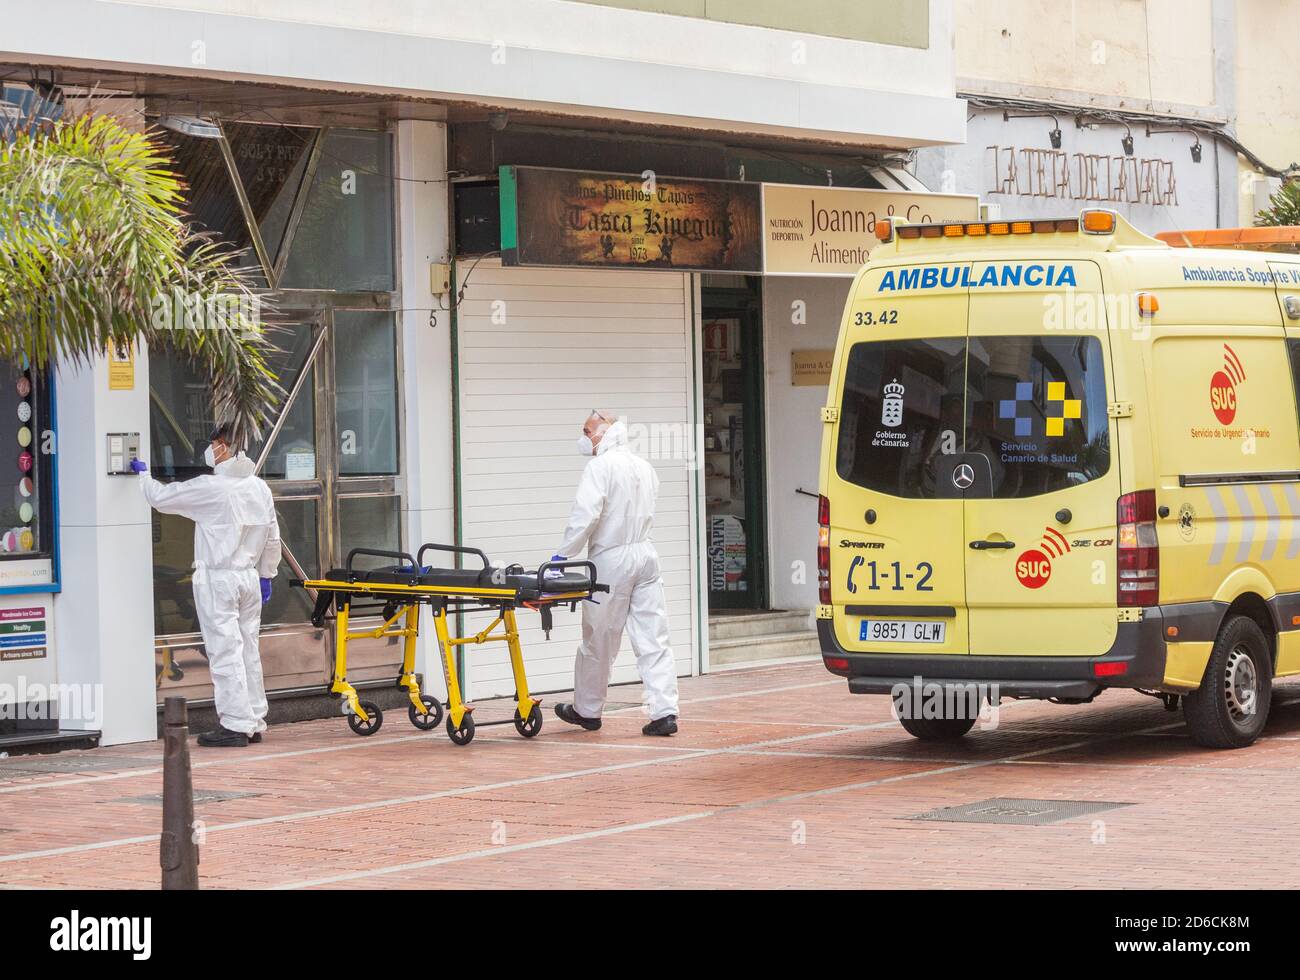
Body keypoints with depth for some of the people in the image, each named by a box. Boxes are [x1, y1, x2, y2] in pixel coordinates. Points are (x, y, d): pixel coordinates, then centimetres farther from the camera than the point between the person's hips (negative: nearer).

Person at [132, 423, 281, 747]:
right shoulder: (260, 488, 8)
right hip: (249, 577, 7)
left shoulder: (210, 487, -13)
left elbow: (161, 497, -5)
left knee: (225, 653, -6)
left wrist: (144, 474, 14)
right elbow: (272, 538, 14)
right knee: (248, 650, 12)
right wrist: (266, 575, 23)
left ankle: (236, 724, -8)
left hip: (217, 579, -7)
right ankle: (254, 722, 15)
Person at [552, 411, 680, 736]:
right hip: (646, 555, 6)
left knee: (599, 641, 7)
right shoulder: (644, 467, 13)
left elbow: (585, 514, -18)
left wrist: (563, 554, -13)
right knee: (653, 639, 2)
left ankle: (587, 710, 20)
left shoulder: (600, 467, -10)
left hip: (612, 560, -6)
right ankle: (664, 712, -6)